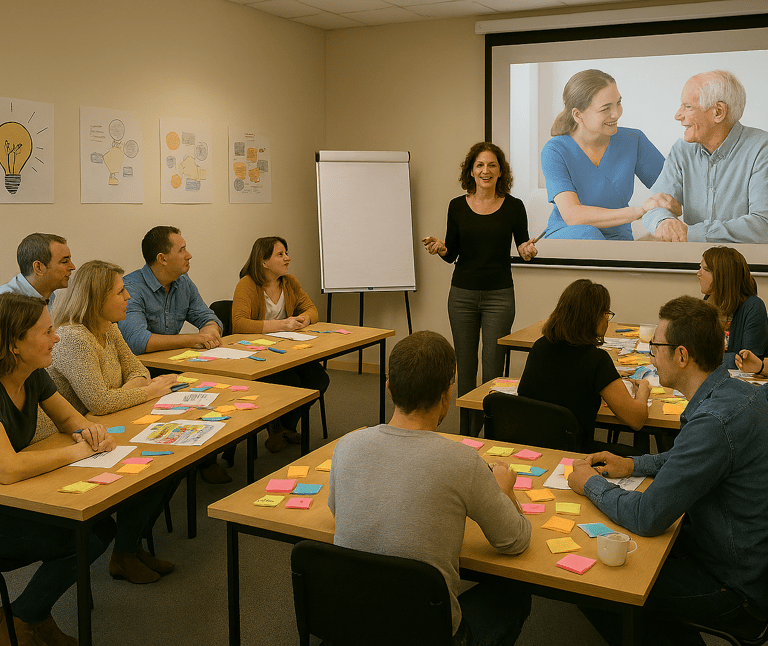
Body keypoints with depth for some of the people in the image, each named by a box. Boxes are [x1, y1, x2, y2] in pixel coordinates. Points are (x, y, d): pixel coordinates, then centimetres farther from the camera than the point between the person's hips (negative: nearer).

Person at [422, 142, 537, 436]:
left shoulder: (513, 207, -3)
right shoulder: (457, 206, 2)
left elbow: (523, 244, 6)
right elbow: (452, 254, 6)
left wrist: (527, 250, -16)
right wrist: (440, 248, -15)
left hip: (499, 295, -2)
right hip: (462, 293, 2)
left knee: (493, 368, -2)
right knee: (465, 365, 7)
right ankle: (467, 431, 19)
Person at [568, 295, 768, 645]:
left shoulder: (715, 421, -32)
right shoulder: (739, 391, 0)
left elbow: (647, 518, -27)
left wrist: (592, 484, -10)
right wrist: (634, 465, 9)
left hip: (739, 589, -9)